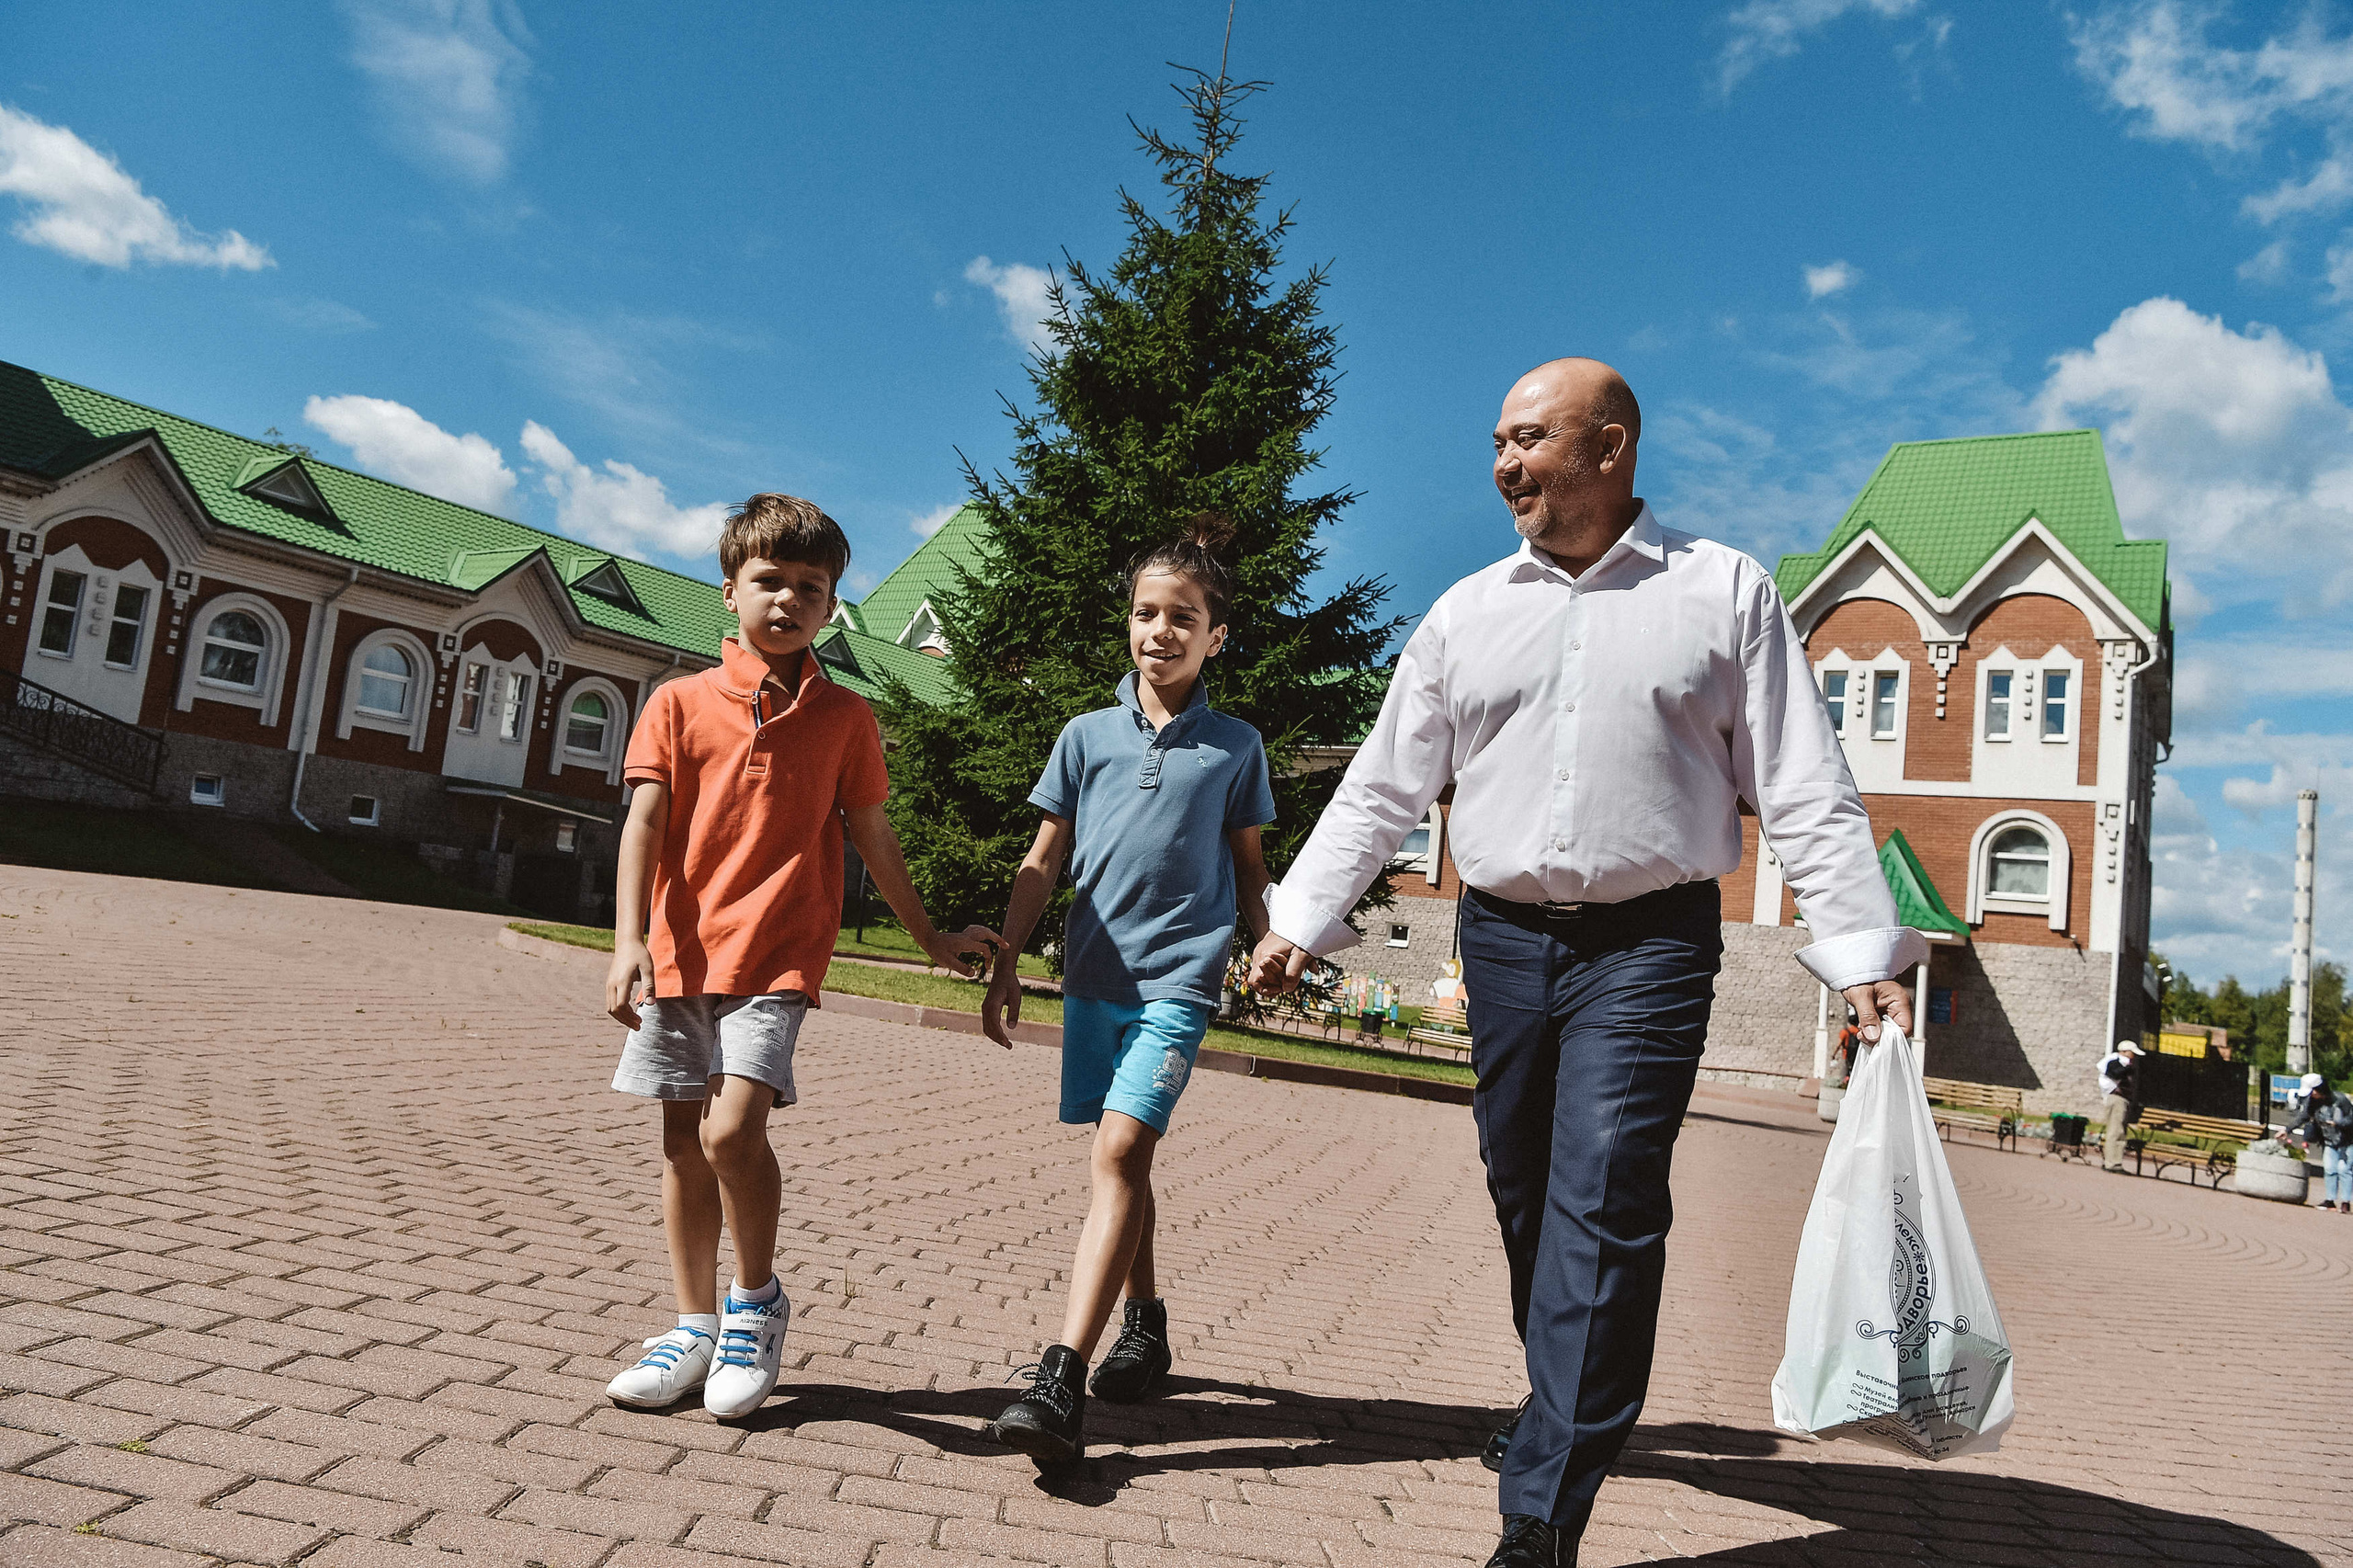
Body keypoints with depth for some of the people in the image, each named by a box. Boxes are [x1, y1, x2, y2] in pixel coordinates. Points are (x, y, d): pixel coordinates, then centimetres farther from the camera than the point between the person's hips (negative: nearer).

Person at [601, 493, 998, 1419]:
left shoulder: (843, 718, 5)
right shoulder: (680, 703, 5)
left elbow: (872, 838, 13)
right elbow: (644, 823, -2)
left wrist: (931, 939, 18)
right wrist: (629, 941, -13)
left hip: (777, 954, -2)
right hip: (681, 952, 2)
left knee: (733, 1129, -17)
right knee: (684, 1141, 9)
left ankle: (757, 1301, 8)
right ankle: (695, 1329, 24)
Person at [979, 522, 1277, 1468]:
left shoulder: (1235, 747, 5)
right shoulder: (1087, 736, 8)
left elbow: (1248, 868, 14)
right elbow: (1043, 864, 10)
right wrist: (1004, 964, 6)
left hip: (1179, 976, -3)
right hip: (1093, 974, 4)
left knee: (1120, 1150, -17)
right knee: (1122, 1158, 14)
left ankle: (1060, 1382, -22)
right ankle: (1146, 1325, 34)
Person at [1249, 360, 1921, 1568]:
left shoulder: (1725, 592, 2)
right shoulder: (1466, 612, 11)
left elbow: (1806, 793, 0)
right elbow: (1381, 789, 13)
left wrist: (1862, 956, -7)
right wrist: (1300, 920, 8)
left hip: (1648, 946, -4)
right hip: (1502, 939, 4)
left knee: (1603, 1211, -12)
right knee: (1525, 1202, 10)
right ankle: (1571, 1415, 34)